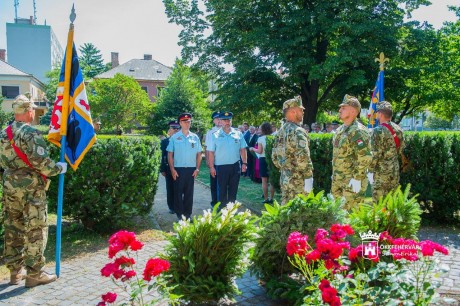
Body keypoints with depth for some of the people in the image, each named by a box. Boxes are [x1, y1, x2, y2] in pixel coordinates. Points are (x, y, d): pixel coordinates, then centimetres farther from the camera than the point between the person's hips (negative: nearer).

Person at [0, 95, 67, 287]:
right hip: (31, 187, -8)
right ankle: (34, 274, 5)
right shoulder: (30, 133, -15)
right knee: (36, 230, 0)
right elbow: (40, 161, -21)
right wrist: (59, 168, -7)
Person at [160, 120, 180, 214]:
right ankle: (171, 207, 17)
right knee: (170, 189, 7)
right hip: (169, 168, 1)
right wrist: (163, 169, -1)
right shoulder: (165, 141, 3)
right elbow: (163, 156, 3)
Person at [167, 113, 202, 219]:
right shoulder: (174, 137, 0)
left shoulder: (195, 137, 6)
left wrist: (197, 169, 2)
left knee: (189, 192, 8)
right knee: (178, 192, 3)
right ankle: (179, 214, 12)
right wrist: (172, 169, -7)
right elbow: (170, 154, 0)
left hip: (191, 169, 2)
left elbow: (199, 154, 8)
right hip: (178, 169, -2)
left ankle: (187, 214, 18)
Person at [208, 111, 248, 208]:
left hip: (235, 166, 2)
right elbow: (211, 152, -2)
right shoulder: (215, 135, -1)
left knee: (233, 190, 11)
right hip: (221, 167, -2)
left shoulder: (238, 134, 4)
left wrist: (244, 163, 0)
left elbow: (243, 150, 6)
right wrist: (211, 167, -7)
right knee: (222, 191, 6)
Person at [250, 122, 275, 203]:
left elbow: (260, 151, -11)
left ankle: (266, 198, 5)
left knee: (264, 180, 3)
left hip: (263, 159, -3)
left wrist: (253, 149, 6)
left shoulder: (261, 138, -9)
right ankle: (271, 198, 14)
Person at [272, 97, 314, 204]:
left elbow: (274, 156, 16)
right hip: (298, 180, -8)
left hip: (284, 178, 8)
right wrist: (308, 177, -19)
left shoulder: (281, 132, 11)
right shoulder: (298, 131, -15)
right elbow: (303, 157, -24)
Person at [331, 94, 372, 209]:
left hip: (352, 181, -9)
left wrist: (357, 178, -22)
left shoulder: (358, 131, -18)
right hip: (337, 179, 9)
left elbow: (365, 157, -23)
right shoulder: (340, 129, 13)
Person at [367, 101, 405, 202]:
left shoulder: (378, 131, -16)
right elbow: (401, 149, 13)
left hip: (381, 172, -7)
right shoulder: (398, 129, 5)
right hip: (395, 170, 7)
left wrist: (370, 170, -11)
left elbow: (375, 154, -19)